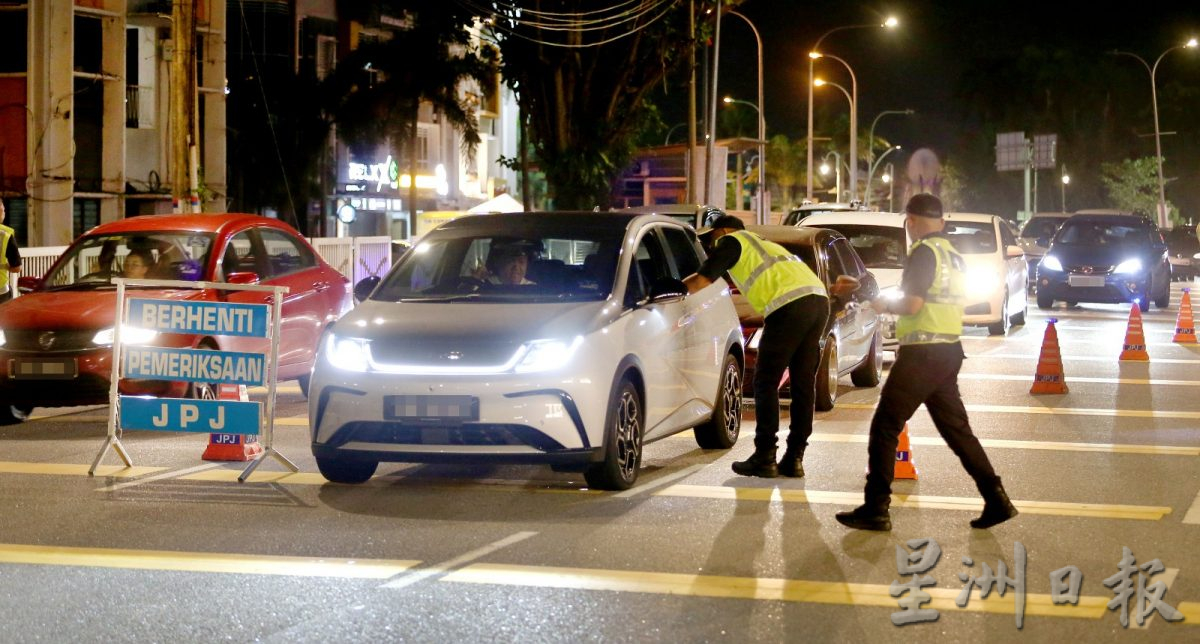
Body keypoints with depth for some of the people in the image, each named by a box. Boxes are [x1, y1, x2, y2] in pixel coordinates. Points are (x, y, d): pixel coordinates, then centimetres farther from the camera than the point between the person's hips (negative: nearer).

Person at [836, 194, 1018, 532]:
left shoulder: (924, 252, -12)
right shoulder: (955, 257, 16)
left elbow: (912, 304, -19)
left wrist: (885, 305, -2)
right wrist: (896, 304, 24)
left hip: (922, 353, -9)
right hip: (949, 352, 9)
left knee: (885, 427, -3)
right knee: (956, 428, 14)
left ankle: (875, 509, -4)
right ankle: (996, 500, 9)